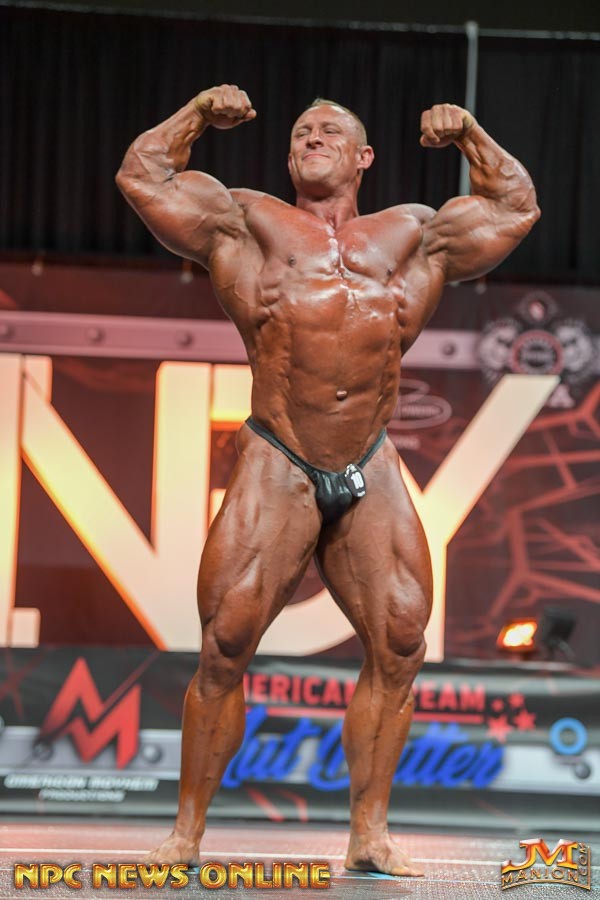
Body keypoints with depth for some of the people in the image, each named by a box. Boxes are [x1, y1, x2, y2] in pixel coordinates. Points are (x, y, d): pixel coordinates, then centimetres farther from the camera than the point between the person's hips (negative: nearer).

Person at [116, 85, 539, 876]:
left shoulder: (412, 236, 20)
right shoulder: (249, 224, 13)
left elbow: (516, 208, 30)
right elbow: (142, 177, 13)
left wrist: (471, 135, 23)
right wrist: (198, 114, 17)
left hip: (372, 479, 3)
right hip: (277, 472, -3)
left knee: (399, 650, -2)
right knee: (226, 650, -7)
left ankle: (370, 834, 6)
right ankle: (187, 832, 1)